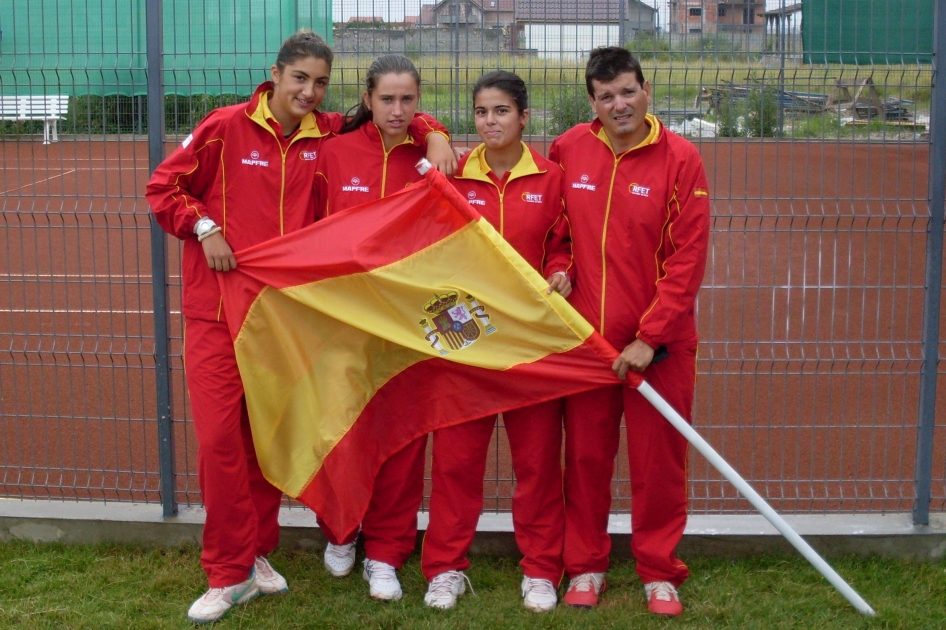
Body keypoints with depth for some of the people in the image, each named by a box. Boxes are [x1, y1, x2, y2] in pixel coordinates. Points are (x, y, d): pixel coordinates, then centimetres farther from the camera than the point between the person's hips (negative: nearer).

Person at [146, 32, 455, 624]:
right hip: (219, 310, -3)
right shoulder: (225, 128, -3)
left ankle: (259, 553, 25)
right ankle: (230, 575, 4)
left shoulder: (327, 136, 5)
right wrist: (204, 227, -10)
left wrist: (434, 134, -1)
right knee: (220, 435, -7)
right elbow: (164, 187, 3)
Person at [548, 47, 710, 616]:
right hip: (584, 335, 2)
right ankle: (585, 565, 26)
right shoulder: (567, 150, 0)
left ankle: (659, 572, 22)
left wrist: (650, 337, -12)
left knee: (659, 460, 6)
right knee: (585, 456, 10)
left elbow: (688, 258, -10)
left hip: (659, 343, -2)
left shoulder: (680, 158, -9)